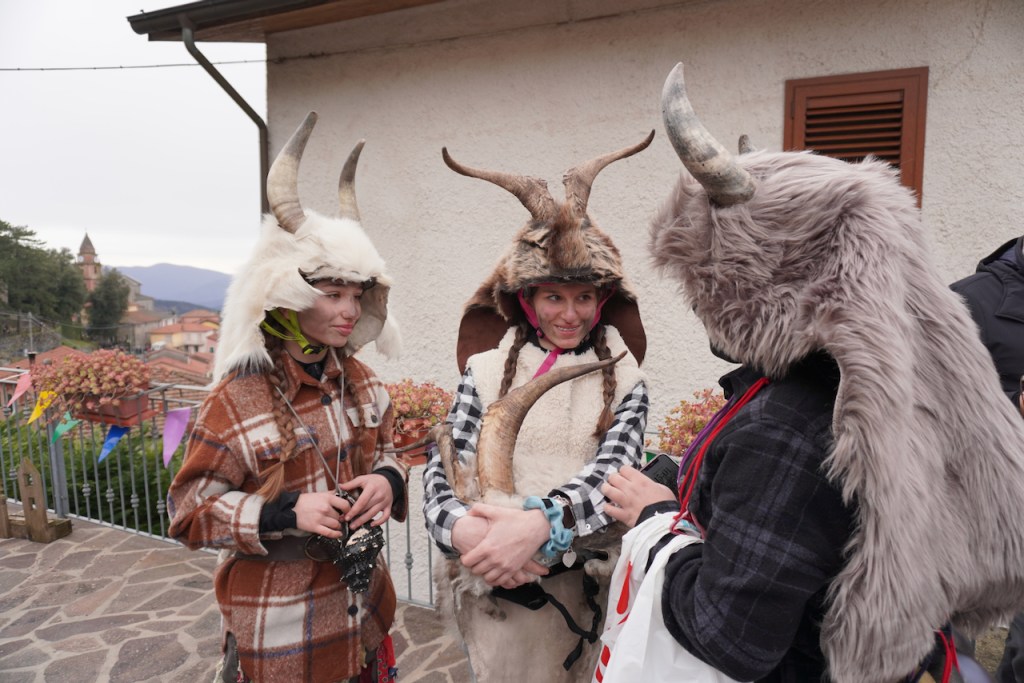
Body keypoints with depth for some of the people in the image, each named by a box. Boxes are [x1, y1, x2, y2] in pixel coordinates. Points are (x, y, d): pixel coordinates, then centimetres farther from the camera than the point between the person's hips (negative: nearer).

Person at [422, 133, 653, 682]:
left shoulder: (622, 381, 0)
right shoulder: (486, 371, -1)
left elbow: (613, 470, -16)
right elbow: (443, 471, -8)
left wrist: (540, 522, -33)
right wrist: (463, 528, -29)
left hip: (587, 590, 1)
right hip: (497, 591, 0)